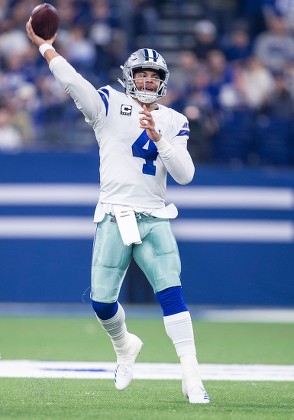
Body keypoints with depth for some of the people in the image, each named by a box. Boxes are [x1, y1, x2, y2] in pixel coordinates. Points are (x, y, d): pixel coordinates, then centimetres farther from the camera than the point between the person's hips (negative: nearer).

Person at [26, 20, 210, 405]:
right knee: (102, 300, 1)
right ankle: (125, 346, 34)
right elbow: (72, 81, -10)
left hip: (155, 220, 0)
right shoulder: (109, 106, 3)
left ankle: (192, 379, -14)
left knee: (171, 293, -13)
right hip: (114, 218, 0)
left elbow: (185, 175, -3)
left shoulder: (173, 122, 8)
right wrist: (44, 45, -15)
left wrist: (158, 138, -14)